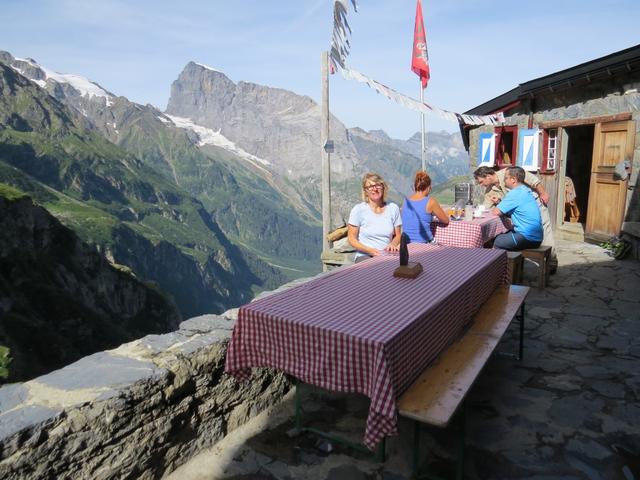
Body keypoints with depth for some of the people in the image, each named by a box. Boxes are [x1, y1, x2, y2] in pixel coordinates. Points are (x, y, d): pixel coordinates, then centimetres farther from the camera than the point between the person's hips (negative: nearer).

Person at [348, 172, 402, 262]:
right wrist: (370, 250, -16)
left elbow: (398, 235, 16)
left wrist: (393, 244, -8)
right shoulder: (358, 210, -3)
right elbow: (352, 238, -1)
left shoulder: (393, 208, 7)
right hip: (365, 256, -3)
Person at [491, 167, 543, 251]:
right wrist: (499, 202, 6)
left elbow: (497, 212, -15)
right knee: (503, 236, 21)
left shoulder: (515, 193, -15)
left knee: (496, 242, 0)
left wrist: (495, 207, 7)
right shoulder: (526, 190, 13)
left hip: (527, 239, -9)